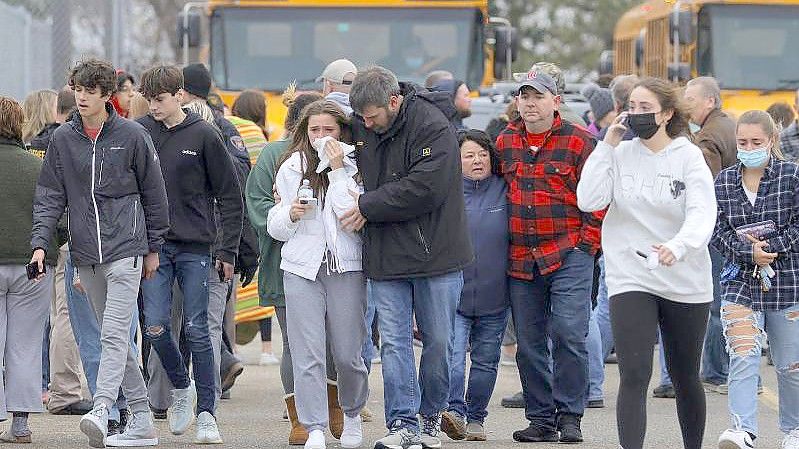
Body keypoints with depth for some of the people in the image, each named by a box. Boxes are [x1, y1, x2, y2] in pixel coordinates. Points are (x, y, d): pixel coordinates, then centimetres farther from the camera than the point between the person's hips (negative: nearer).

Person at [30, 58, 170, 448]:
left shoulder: (131, 136, -2)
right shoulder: (62, 139, 7)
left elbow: (153, 193, 5)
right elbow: (50, 196, 7)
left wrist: (153, 248, 7)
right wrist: (40, 243, -5)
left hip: (125, 249, -5)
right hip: (86, 255, 5)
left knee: (114, 334, -15)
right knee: (112, 336, 9)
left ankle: (100, 410, -27)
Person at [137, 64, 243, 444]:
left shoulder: (203, 135, -3)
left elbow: (229, 196, 1)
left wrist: (229, 250, -1)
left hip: (195, 248, -2)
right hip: (153, 245, 2)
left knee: (196, 330, -2)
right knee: (156, 327, -6)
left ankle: (206, 413, 5)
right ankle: (181, 386, 20)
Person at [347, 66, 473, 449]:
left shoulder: (433, 127, -15)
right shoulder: (361, 127, 5)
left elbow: (425, 188, -22)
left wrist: (368, 205, -16)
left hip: (434, 254, -4)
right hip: (385, 256, 4)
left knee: (438, 341, 6)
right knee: (394, 342, -2)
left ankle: (431, 416, 22)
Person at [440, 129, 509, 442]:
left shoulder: (505, 191, 3)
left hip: (494, 296, 2)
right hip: (452, 293, -2)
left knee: (485, 360, 10)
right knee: (452, 355, -17)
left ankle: (475, 418, 19)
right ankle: (454, 412, -22)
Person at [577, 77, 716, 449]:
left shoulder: (688, 156, -5)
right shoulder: (619, 154, 2)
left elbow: (702, 214, -18)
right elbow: (588, 200, -10)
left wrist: (677, 247, -39)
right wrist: (607, 145, -9)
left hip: (686, 282, 0)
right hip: (630, 277, 0)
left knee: (685, 378, 15)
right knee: (634, 377, -14)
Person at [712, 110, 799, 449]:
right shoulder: (724, 182, 5)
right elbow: (717, 230, 0)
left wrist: (769, 247, -15)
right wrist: (750, 252, -14)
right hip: (741, 281, 1)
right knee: (743, 357, -15)